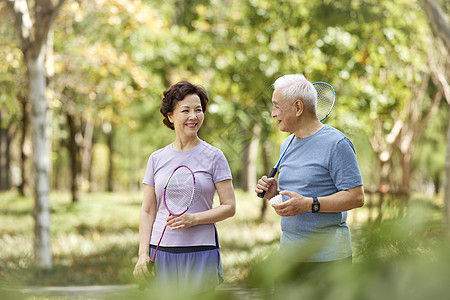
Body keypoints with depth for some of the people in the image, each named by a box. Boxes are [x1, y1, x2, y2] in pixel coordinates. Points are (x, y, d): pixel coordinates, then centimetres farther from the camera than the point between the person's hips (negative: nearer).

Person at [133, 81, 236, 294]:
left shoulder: (213, 157, 2)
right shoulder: (157, 159, 9)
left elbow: (229, 207, -1)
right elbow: (148, 211, 9)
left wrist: (193, 219, -15)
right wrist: (143, 254, 0)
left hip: (200, 252, -2)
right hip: (162, 251, 2)